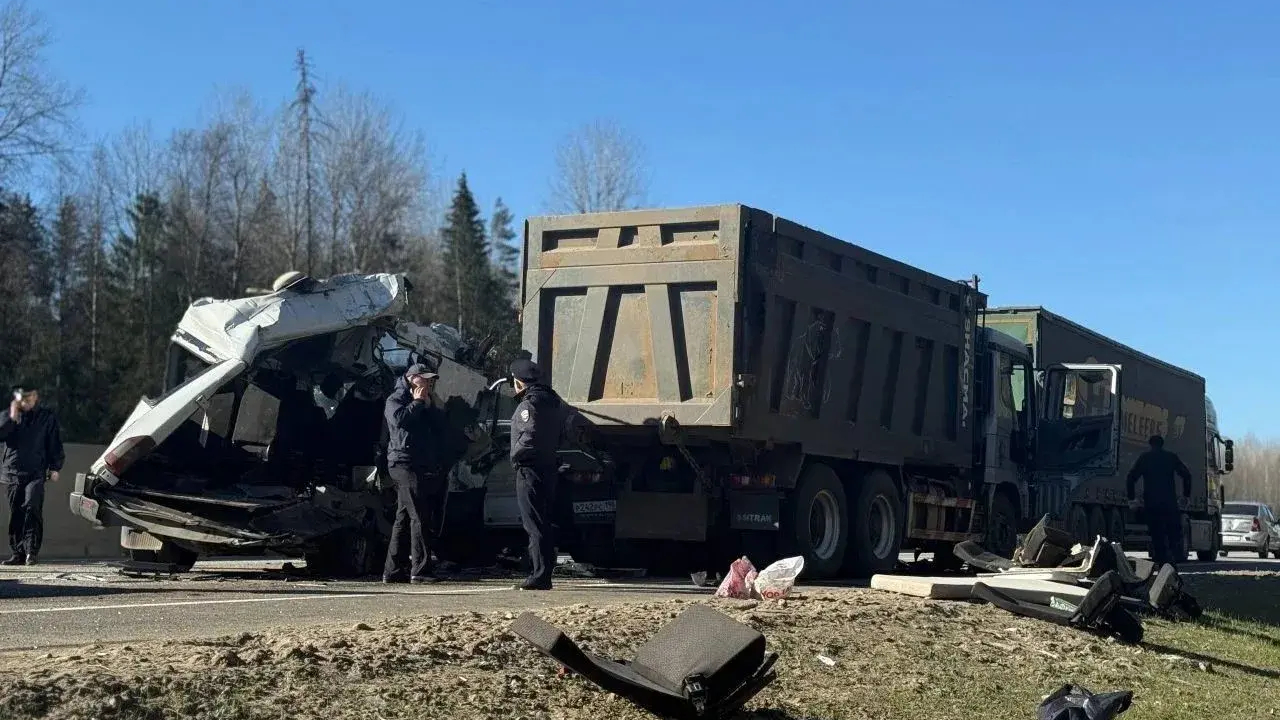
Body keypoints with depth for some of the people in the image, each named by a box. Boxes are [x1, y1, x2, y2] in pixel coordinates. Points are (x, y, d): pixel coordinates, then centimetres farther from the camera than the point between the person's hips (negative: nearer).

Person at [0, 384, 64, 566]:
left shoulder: (47, 417, 8)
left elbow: (55, 444, 8)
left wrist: (55, 468, 1)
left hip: (36, 472, -3)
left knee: (32, 507, -20)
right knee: (15, 514, 3)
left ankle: (32, 551, -19)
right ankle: (18, 553, 9)